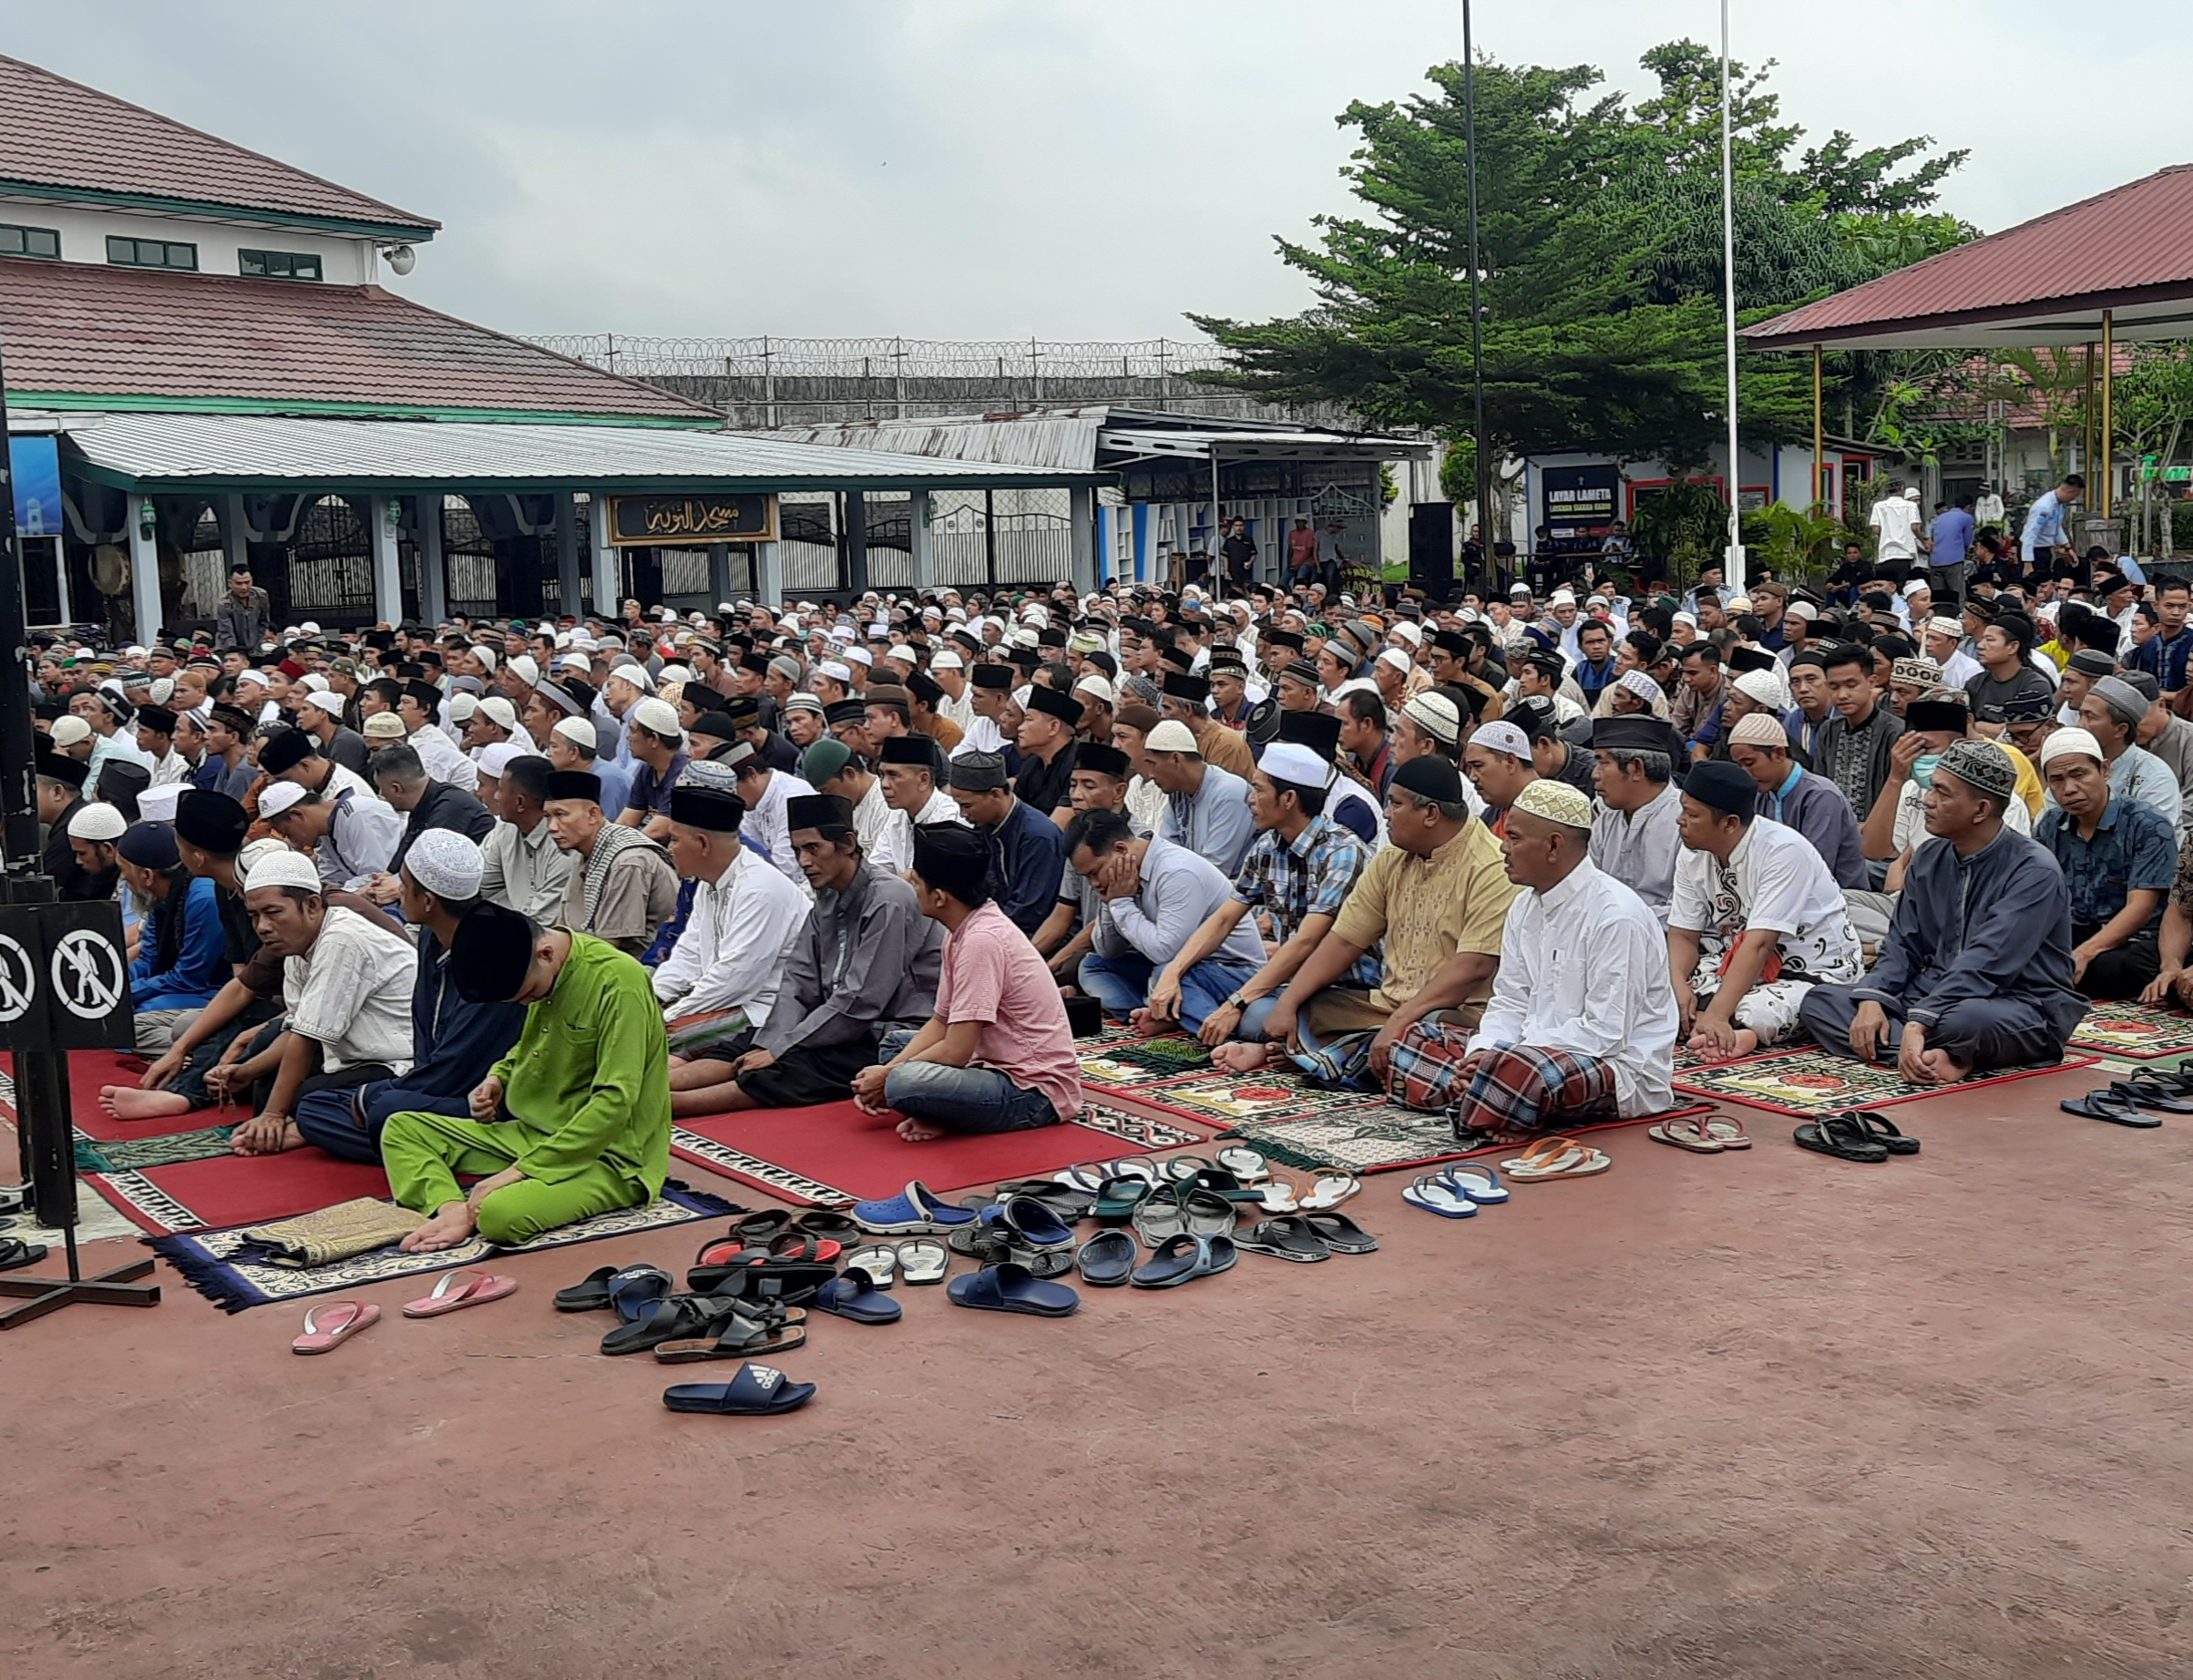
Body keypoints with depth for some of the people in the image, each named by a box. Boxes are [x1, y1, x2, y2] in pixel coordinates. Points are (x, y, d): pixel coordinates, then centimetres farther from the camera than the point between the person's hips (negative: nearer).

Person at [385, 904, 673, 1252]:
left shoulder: (618, 982, -22)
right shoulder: (537, 973, 3)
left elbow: (615, 1103, -25)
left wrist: (523, 1170, -23)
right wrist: (500, 1077, 2)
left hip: (609, 1157, -9)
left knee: (500, 1211, -37)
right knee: (401, 1128, 3)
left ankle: (471, 1215, -6)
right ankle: (453, 1209, -19)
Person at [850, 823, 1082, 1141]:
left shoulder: (981, 941, -22)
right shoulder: (961, 932, 7)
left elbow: (956, 1051, -22)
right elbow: (941, 1023, 11)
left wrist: (888, 1076, -8)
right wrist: (886, 1072, -2)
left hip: (1036, 1093, -10)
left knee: (903, 1084, -31)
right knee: (895, 1043, 19)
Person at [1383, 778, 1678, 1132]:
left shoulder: (1616, 917, -19)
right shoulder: (1524, 907, 10)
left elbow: (1605, 1033, -21)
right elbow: (1509, 1003, 11)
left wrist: (1495, 1059, -23)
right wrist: (1480, 1053, -13)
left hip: (1620, 1066, -9)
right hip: (1539, 1047, 9)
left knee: (1511, 1068, -39)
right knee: (1419, 1038, 4)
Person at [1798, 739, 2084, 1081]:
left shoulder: (2033, 870, -16)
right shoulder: (1928, 858, 8)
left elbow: (1985, 963, -26)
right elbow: (1903, 944, 8)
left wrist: (1918, 1023, -34)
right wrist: (1872, 999, -12)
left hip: (2023, 1010, -8)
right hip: (1934, 995, 8)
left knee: (1964, 1019, -44)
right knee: (1819, 1001, -10)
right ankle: (1939, 1057, -25)